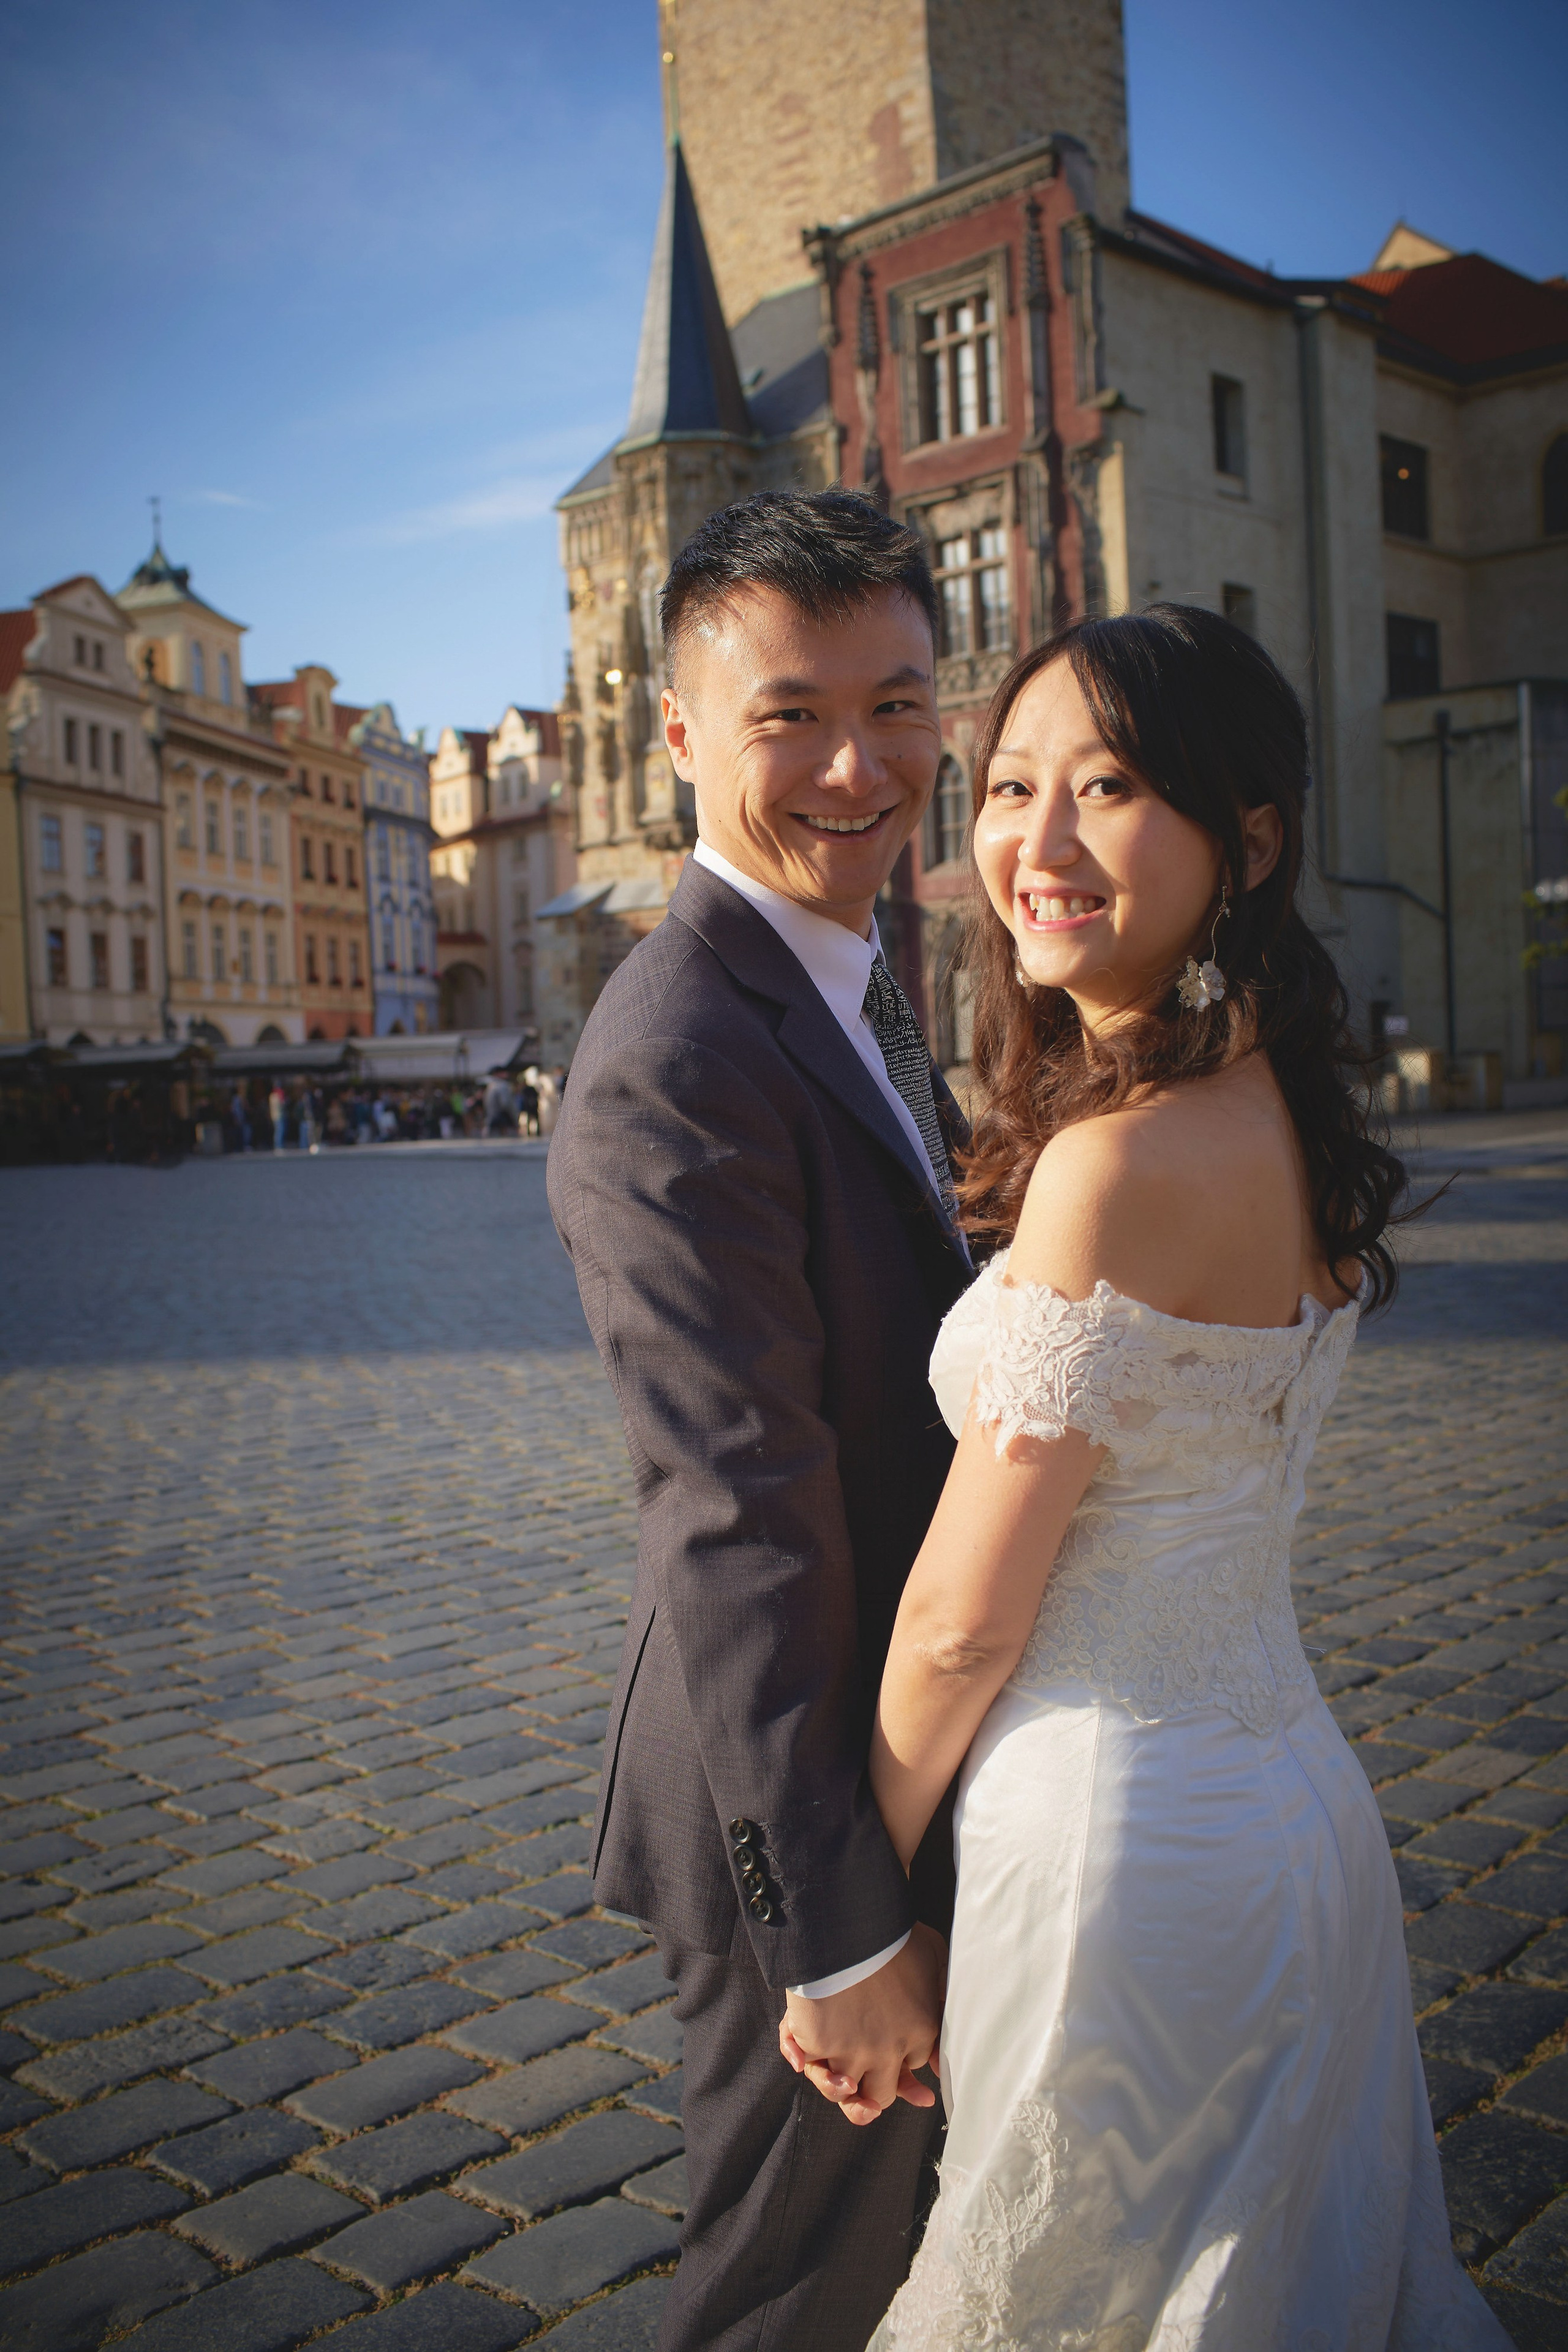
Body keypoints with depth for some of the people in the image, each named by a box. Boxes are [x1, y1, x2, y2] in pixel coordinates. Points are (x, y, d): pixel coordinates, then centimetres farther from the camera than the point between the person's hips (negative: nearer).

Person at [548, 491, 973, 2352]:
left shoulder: (856, 996, 7)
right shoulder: (680, 1059, -26)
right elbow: (737, 1529, -28)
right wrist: (840, 1931, -23)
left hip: (901, 1765, 9)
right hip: (805, 1804, -9)